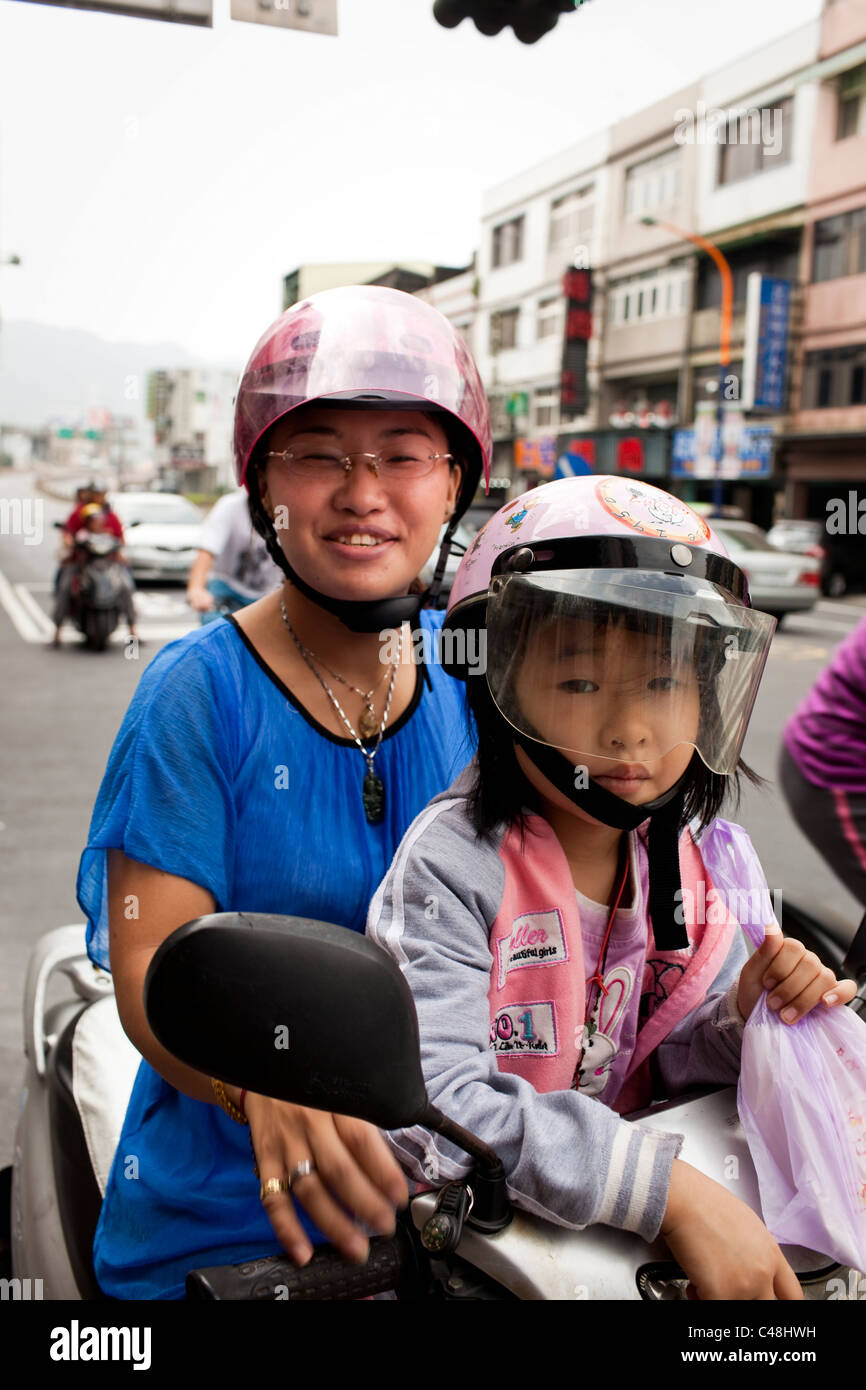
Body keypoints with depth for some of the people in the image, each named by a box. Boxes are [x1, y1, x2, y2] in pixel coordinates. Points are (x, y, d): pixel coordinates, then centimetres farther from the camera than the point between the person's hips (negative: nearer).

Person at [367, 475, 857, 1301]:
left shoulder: (712, 861, -3)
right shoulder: (454, 866, -20)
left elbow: (667, 1068, 7)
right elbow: (431, 1107, -27)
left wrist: (743, 1023, -13)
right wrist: (667, 1188, -30)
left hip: (637, 1233, 4)